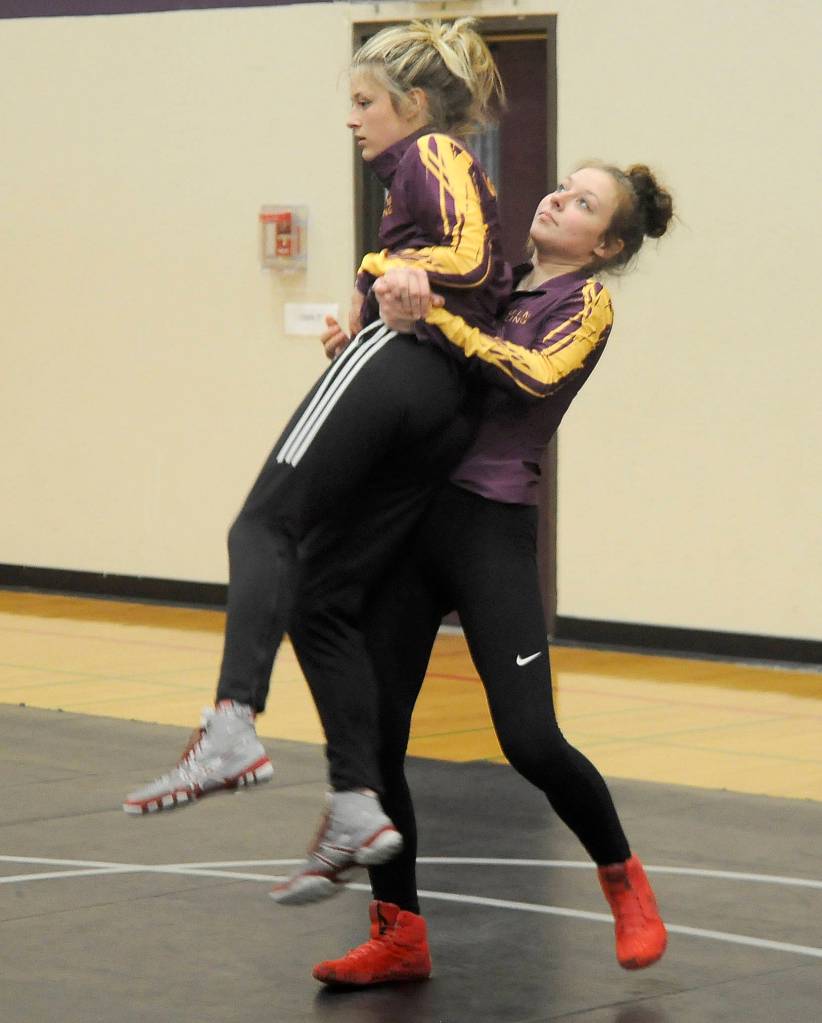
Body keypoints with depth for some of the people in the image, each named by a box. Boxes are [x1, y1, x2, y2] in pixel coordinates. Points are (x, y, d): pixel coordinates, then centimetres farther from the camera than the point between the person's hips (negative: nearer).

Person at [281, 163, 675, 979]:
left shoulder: (585, 302, -1)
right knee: (373, 732, -1)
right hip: (413, 513, 6)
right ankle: (398, 935, 10)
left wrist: (435, 317, -24)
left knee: (530, 739, -12)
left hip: (491, 527, -6)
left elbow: (540, 376, -19)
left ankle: (623, 880, 15)